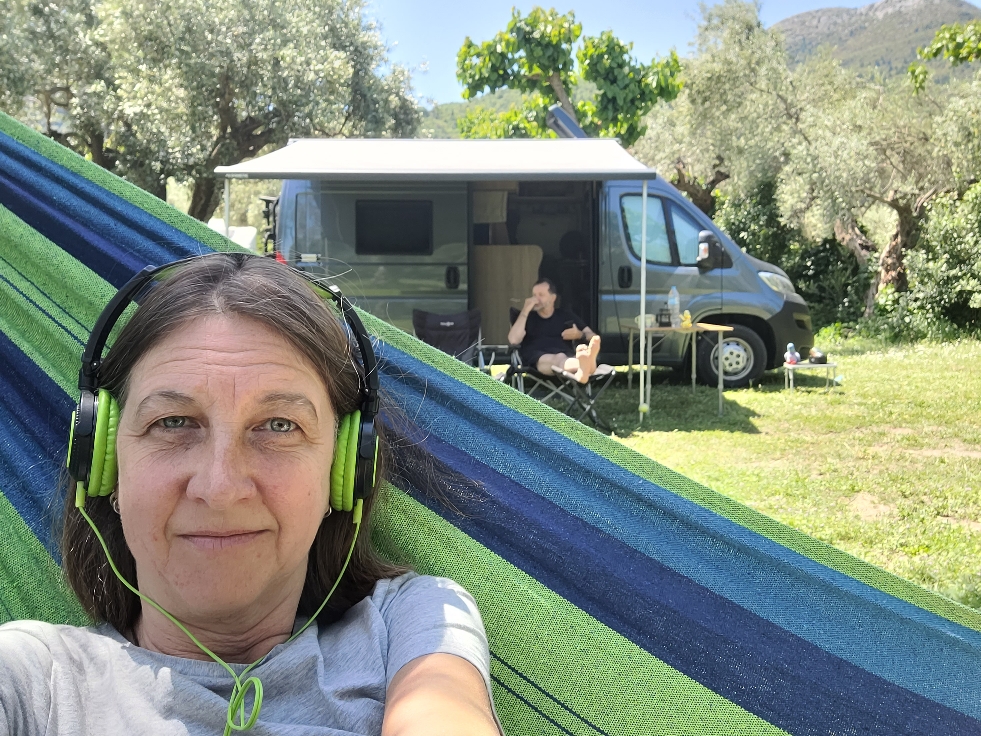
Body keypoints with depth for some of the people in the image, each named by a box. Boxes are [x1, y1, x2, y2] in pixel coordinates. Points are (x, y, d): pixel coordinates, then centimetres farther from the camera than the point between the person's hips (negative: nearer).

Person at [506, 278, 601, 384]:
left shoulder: (566, 315, 27)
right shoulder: (527, 317, 21)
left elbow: (593, 337, 24)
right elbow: (513, 341, 0)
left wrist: (579, 335, 1)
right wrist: (525, 310, 1)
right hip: (536, 358, -3)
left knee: (582, 350, -35)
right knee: (559, 359, -39)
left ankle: (583, 368, -73)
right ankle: (585, 365, -74)